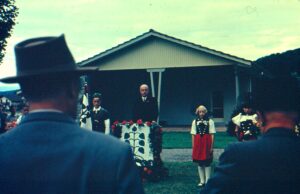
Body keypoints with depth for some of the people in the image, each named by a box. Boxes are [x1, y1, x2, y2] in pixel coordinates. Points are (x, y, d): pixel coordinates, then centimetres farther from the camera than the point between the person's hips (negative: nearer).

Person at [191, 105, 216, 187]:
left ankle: (207, 180, 10)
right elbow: (193, 135, 6)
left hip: (207, 143, -3)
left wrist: (212, 146, -7)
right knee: (199, 163, 8)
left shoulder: (210, 121, -3)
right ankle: (202, 181, 18)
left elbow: (212, 134, -4)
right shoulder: (195, 122, 7)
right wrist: (193, 146, 2)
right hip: (198, 143, 3)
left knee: (207, 163, 2)